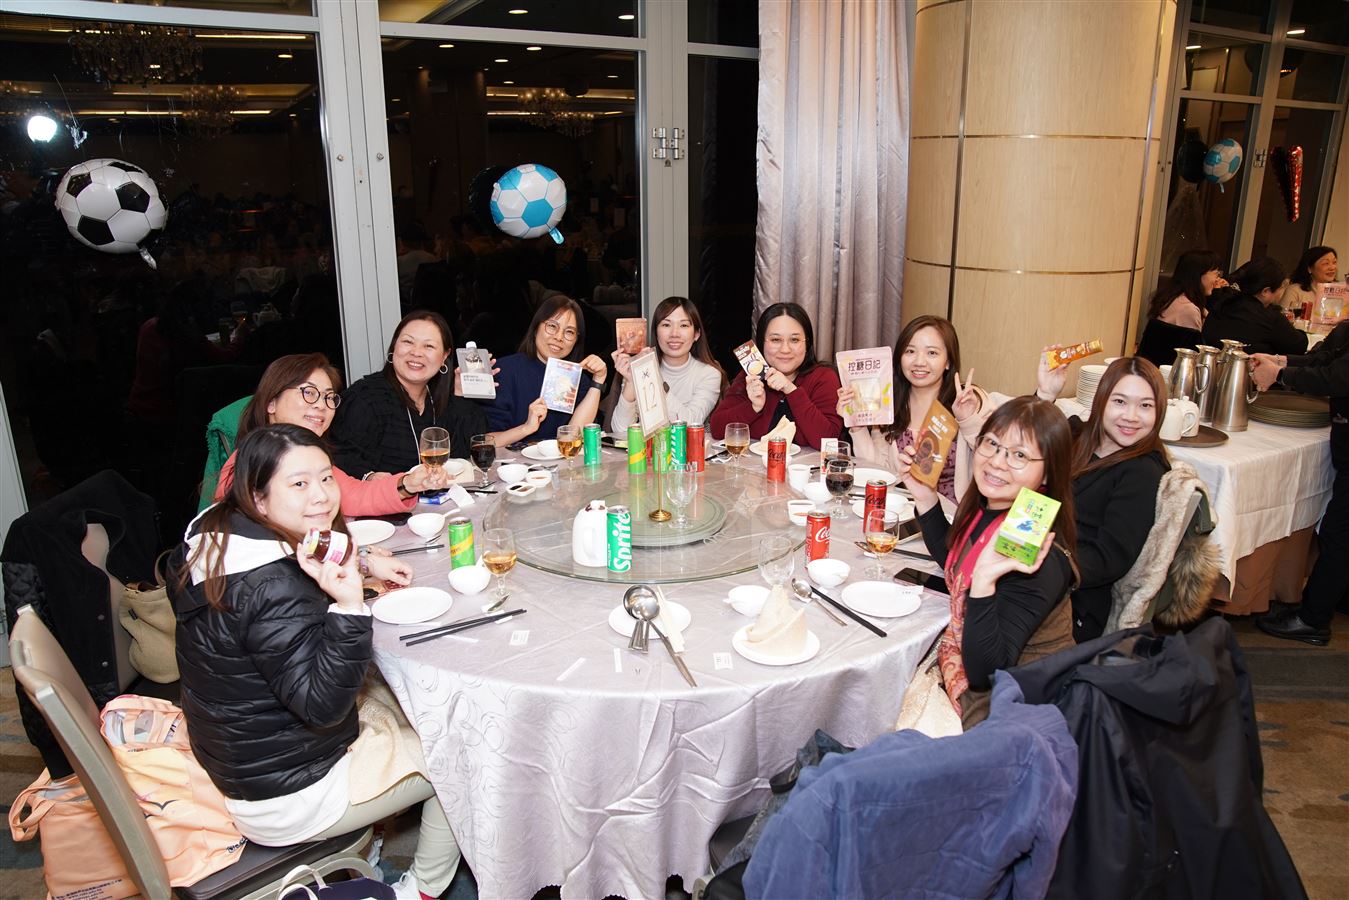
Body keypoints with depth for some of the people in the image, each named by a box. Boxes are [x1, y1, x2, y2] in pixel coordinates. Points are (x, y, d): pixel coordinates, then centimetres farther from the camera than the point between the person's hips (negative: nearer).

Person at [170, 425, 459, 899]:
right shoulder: (272, 590, -35)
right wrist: (350, 603, -41)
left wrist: (361, 563, 4)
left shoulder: (216, 533, -5)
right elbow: (322, 704, -30)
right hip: (284, 797, -9)